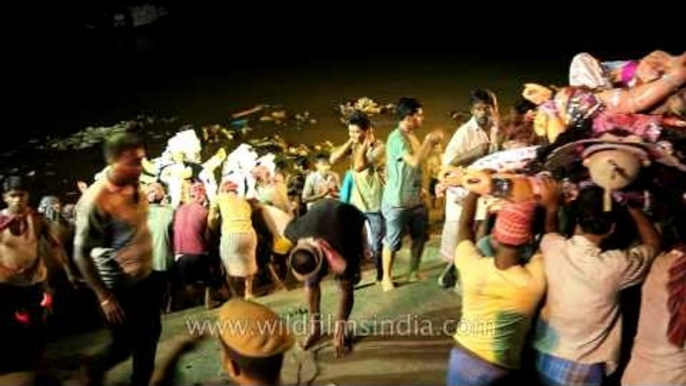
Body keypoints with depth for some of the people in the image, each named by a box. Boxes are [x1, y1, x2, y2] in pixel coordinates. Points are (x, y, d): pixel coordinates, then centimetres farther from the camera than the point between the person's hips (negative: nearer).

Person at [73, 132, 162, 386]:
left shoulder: (136, 189, -1)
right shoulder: (95, 200, -23)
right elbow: (81, 253, -19)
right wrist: (104, 297, -17)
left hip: (146, 278, 7)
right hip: (119, 287, -7)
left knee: (150, 336, 18)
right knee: (124, 346, 9)